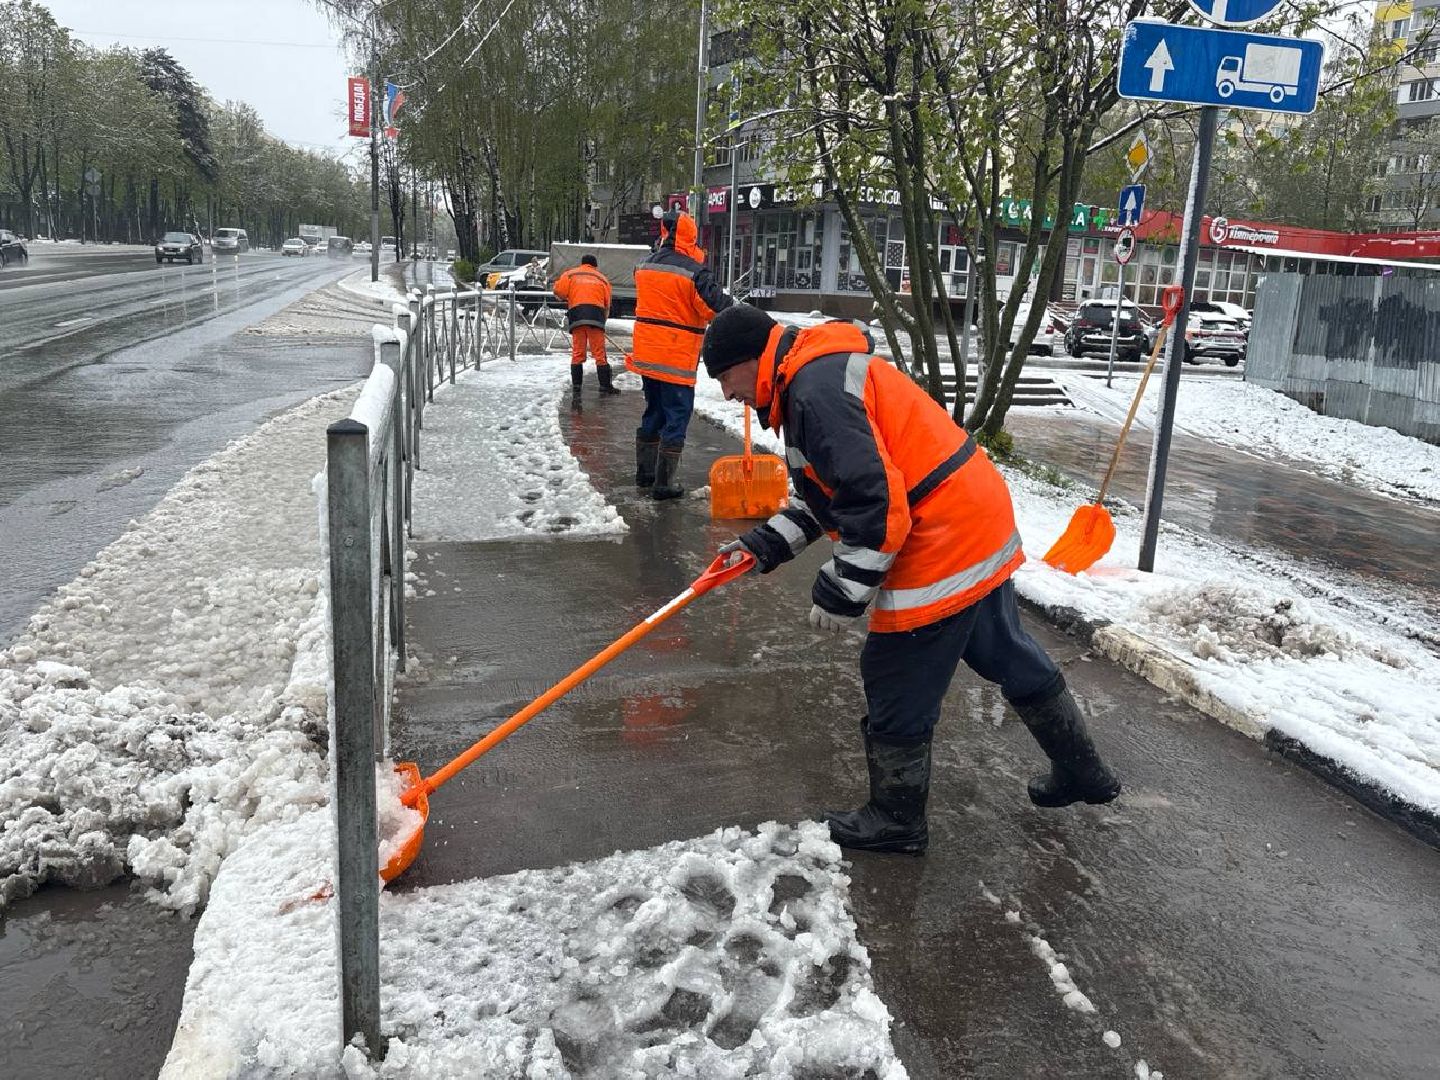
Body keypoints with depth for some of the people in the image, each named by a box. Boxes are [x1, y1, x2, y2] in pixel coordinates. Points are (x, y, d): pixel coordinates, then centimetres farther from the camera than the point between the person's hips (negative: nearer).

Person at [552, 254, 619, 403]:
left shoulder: (570, 274, 15)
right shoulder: (602, 278, 18)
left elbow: (558, 290, 2)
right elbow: (607, 304, 14)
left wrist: (567, 299, 21)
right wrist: (603, 319, 26)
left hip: (576, 315, 0)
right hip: (596, 315, 0)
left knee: (577, 353, 6)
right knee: (600, 354, 4)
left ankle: (576, 387, 2)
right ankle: (605, 387, 7)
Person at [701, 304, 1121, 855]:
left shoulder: (815, 389, -20)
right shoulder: (820, 374, 14)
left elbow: (874, 500, -26)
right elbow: (828, 490, 20)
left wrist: (841, 591, -16)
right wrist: (768, 544, 12)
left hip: (939, 549, -11)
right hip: (980, 522, 11)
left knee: (898, 684, 4)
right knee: (1010, 657, 24)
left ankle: (895, 819, 22)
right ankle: (1083, 773, 41)